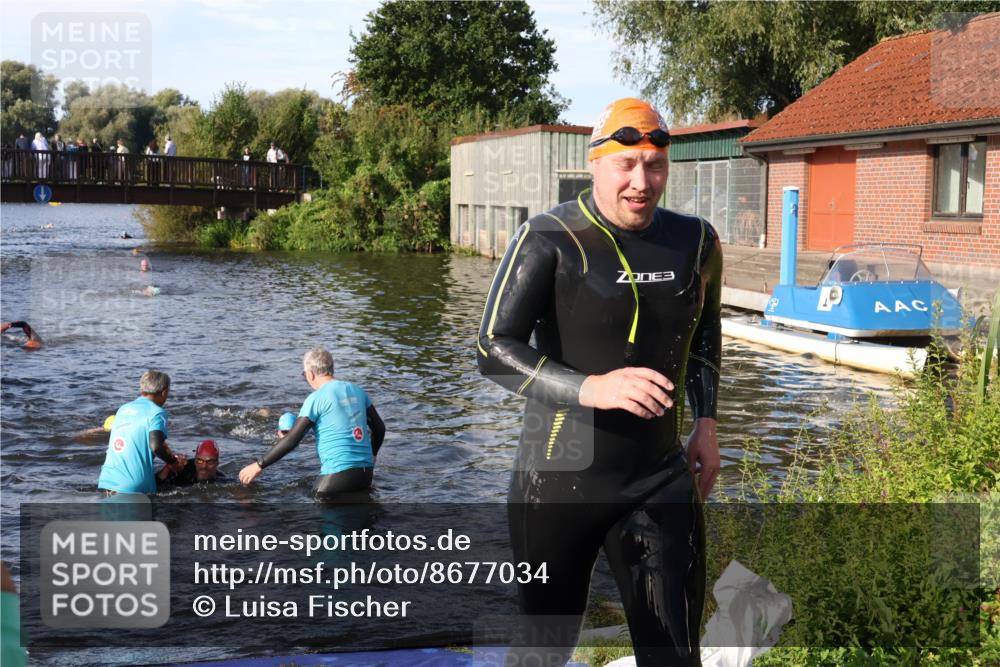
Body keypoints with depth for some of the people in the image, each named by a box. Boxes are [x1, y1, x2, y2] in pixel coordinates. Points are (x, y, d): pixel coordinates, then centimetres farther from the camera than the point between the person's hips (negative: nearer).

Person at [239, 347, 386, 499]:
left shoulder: (317, 398, -7)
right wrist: (371, 456, 36)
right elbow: (380, 428, 18)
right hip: (365, 472, 7)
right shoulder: (356, 390, 12)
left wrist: (259, 465, -3)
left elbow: (292, 440, -11)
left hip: (338, 474, -7)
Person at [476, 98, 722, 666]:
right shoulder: (550, 240, -11)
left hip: (660, 480, 3)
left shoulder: (696, 242, 5)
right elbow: (494, 350, -16)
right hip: (560, 477, -3)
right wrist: (588, 388, -29)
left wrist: (706, 419, 12)